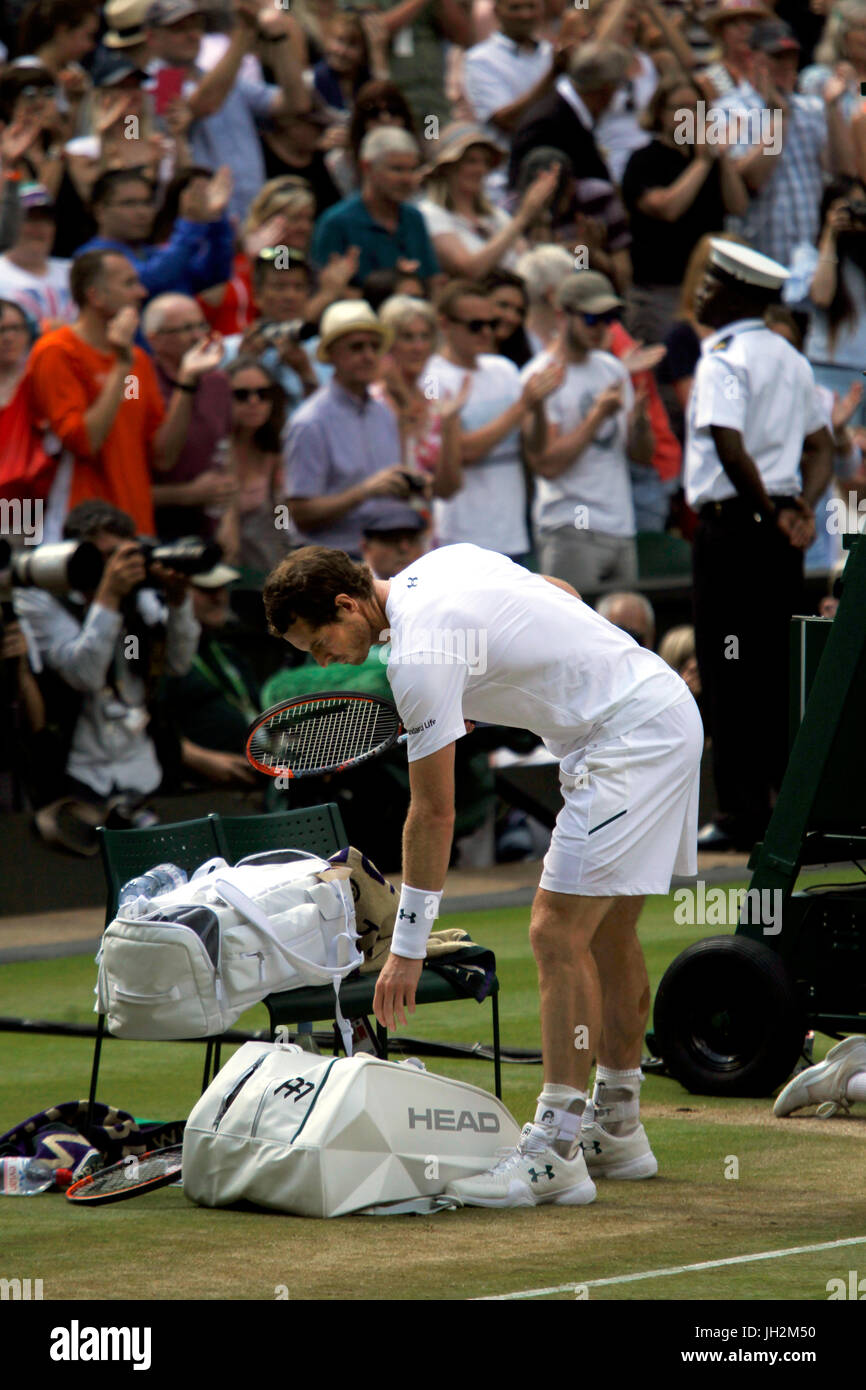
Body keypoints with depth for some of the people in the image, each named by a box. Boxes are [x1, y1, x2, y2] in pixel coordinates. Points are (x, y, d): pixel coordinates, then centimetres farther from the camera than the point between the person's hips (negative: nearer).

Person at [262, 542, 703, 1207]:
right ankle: (617, 1131, 25)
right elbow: (563, 592, 22)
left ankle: (554, 1156, -13)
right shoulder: (438, 563, 8)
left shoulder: (421, 656, -19)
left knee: (558, 933, -12)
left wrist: (408, 946, -9)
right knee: (608, 929, 16)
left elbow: (434, 812, -15)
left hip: (631, 739, -10)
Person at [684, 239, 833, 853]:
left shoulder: (724, 360, -12)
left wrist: (771, 514, -16)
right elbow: (820, 446, 15)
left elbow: (730, 449, -25)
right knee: (779, 668, 13)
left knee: (731, 672, -4)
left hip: (733, 522, -8)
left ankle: (743, 813, -4)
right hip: (780, 531, 8)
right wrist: (800, 508, 1)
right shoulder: (791, 359, 15)